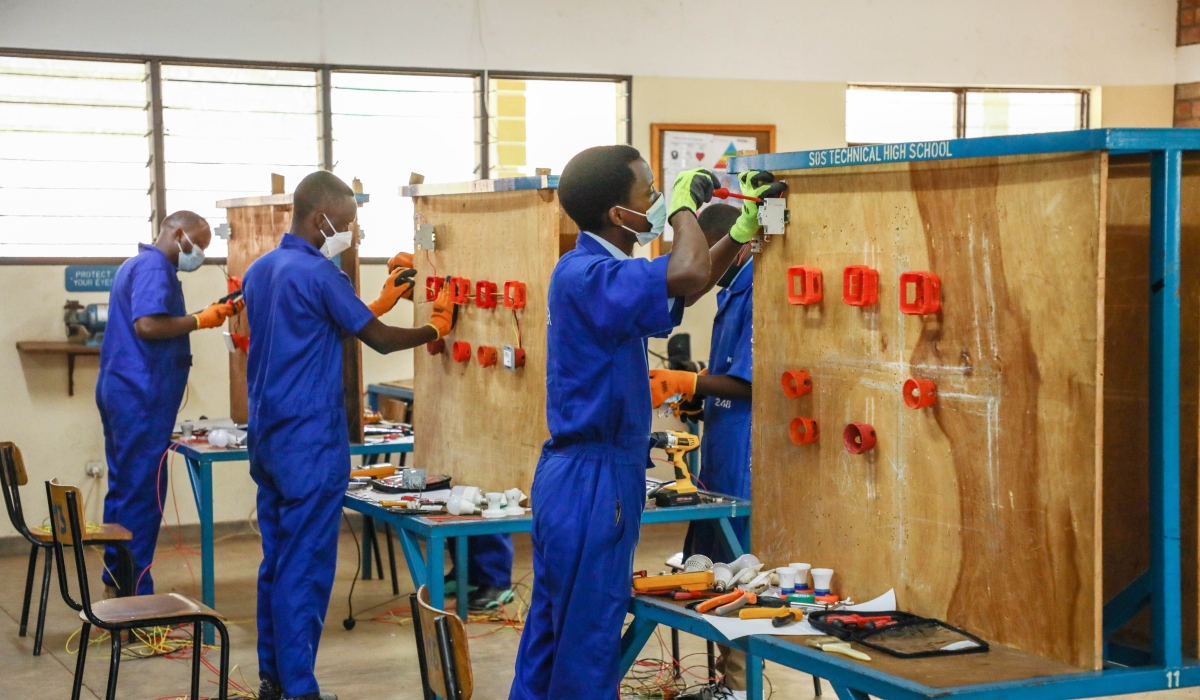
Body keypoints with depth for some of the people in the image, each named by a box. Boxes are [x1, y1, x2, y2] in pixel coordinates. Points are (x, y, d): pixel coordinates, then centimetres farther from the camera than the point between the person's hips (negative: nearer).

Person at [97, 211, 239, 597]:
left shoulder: (138, 264, 19)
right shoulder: (154, 267, -12)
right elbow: (147, 325, -25)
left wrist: (207, 316, 10)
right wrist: (200, 320, -15)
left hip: (120, 392, 11)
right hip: (141, 396, -10)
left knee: (123, 489, 14)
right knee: (143, 494, -7)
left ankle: (116, 584, 21)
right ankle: (136, 595, -4)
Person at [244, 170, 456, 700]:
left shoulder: (259, 271, 11)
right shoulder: (318, 273, -15)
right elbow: (380, 340, -8)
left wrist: (383, 300, 20)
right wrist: (436, 327, 8)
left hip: (268, 436, 9)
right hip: (311, 441, -9)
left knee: (277, 561, 13)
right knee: (305, 569, -4)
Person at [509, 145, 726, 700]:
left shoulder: (593, 271, 12)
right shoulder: (583, 275, -20)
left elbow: (682, 284, 25)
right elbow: (688, 275, -34)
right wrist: (684, 202, -16)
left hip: (572, 476, 10)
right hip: (592, 482, -10)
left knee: (551, 631, 15)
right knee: (588, 646, -2)